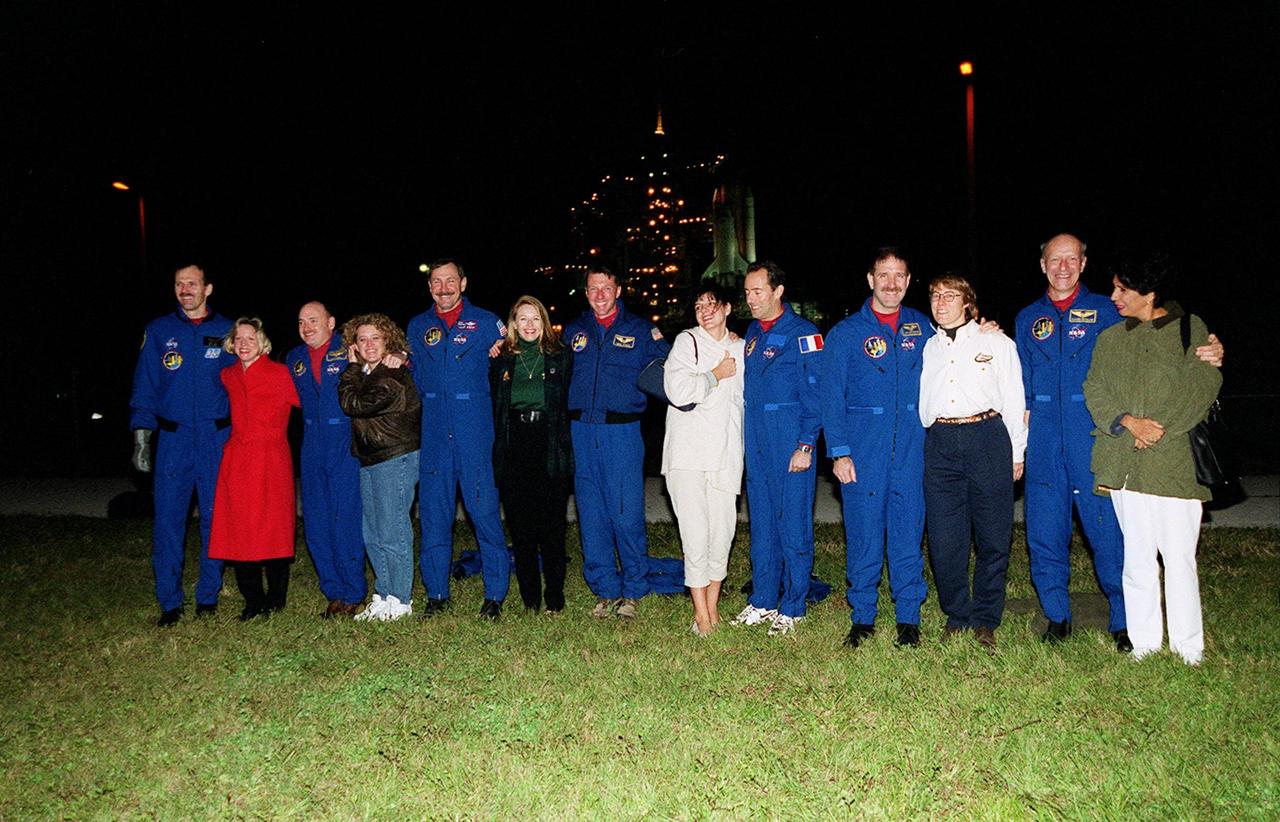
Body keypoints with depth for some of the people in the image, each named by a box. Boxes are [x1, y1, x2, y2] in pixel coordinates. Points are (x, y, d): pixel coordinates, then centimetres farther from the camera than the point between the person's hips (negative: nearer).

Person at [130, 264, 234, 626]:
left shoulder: (227, 331, 6)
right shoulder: (159, 331, 8)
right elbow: (144, 387, 8)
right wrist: (141, 435, -1)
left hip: (217, 439, 0)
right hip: (173, 440, 0)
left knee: (215, 519, 4)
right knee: (168, 519, -2)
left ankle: (208, 597, 16)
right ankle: (169, 602, 8)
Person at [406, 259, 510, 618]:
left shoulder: (486, 322, 3)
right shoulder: (417, 327, 14)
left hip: (476, 430, -3)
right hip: (434, 431, 3)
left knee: (484, 509, -4)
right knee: (433, 512, 6)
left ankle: (495, 594, 5)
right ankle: (436, 593, 17)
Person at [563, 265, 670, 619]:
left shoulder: (640, 330, 5)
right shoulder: (573, 331, 14)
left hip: (622, 431, -3)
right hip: (582, 432, 3)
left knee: (627, 513, -3)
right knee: (592, 515, 6)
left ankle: (632, 591, 12)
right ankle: (605, 590, 18)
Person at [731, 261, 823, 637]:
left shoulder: (801, 333, -8)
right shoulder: (753, 332, 14)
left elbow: (815, 394, -10)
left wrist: (805, 446, -15)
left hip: (790, 443, -7)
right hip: (756, 444, 7)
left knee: (793, 525, 0)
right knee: (761, 524, 13)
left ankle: (792, 608, 11)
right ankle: (762, 601, 23)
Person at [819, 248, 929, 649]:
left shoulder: (921, 326, 10)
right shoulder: (846, 332, 2)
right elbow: (832, 397, -1)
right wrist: (838, 452, -8)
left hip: (911, 447, 2)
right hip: (862, 449, -2)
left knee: (908, 533, 6)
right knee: (863, 534, 2)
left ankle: (908, 617, 18)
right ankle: (862, 618, 15)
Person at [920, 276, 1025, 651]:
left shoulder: (997, 343, 9)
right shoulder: (927, 349, 15)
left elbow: (1014, 400, 9)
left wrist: (1016, 452, 6)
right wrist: (917, 444, 9)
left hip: (988, 439, -2)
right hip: (940, 443, 2)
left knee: (994, 536, 1)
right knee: (944, 538, 1)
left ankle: (984, 620, 14)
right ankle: (956, 616, 16)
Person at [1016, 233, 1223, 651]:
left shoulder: (1103, 311, 6)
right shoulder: (1027, 319, 13)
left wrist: (1203, 357, -21)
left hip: (1094, 438, -2)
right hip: (1044, 442, 3)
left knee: (1107, 529, -3)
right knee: (1045, 531, 5)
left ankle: (1123, 621, 10)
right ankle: (1056, 616, 19)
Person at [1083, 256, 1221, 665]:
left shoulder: (1190, 329, 5)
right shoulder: (1111, 337, 15)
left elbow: (1203, 386, -4)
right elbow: (1094, 389, 6)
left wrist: (1161, 429, -13)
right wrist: (1128, 421, -10)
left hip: (1173, 461, -3)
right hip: (1123, 464, 3)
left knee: (1179, 557, -2)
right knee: (1136, 555, 8)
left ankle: (1188, 648, 10)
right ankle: (1143, 642, 16)